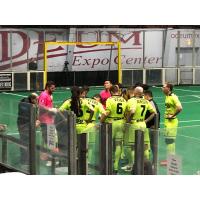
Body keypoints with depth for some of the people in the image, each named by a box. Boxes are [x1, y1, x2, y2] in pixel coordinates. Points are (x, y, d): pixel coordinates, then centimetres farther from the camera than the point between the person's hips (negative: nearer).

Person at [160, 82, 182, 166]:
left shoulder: (173, 97, -17)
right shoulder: (167, 97, 11)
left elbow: (179, 108, -29)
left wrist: (173, 115, -20)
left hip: (172, 121, -10)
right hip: (167, 121, 10)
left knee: (170, 140, -5)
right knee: (168, 140, 16)